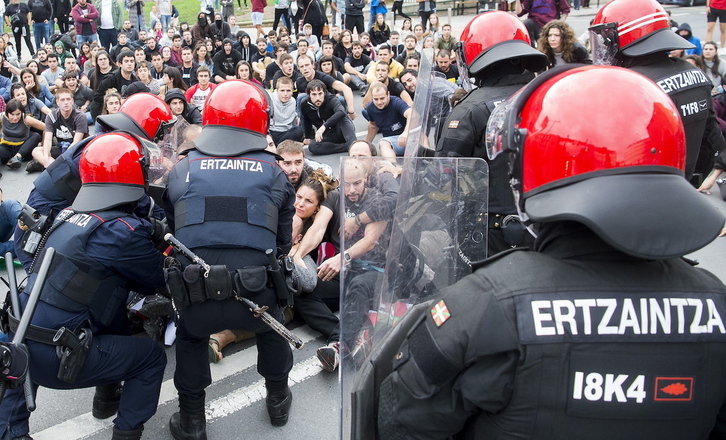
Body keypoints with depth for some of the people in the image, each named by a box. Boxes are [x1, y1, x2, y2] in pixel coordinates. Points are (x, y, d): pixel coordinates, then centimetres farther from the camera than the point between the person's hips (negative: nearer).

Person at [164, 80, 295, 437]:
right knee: (271, 327, 35)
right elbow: (284, 240, 8)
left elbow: (168, 232, 15)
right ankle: (278, 401, 51)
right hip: (257, 296, 0)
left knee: (190, 338, 34)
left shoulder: (182, 170, 6)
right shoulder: (272, 173, 4)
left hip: (198, 298, 0)